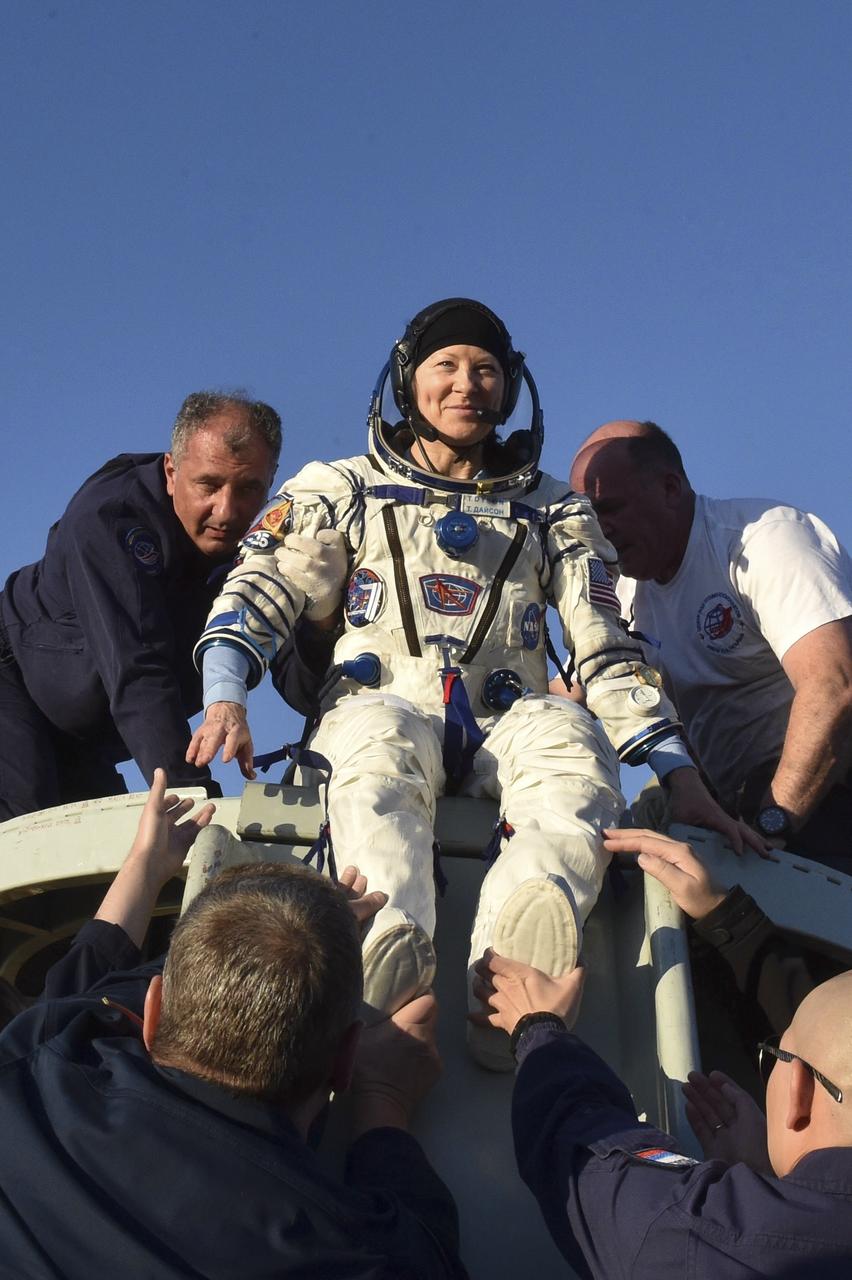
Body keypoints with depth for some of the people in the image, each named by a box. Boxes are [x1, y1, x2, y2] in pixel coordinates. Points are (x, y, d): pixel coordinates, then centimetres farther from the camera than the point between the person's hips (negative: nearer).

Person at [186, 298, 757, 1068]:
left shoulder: (554, 512, 22)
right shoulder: (343, 490, 19)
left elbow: (609, 652, 16)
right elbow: (259, 593, 9)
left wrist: (679, 774, 2)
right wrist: (225, 698, -13)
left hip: (504, 727, 1)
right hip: (382, 707, -1)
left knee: (573, 740, -35)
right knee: (380, 742, -38)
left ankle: (507, 988, -60)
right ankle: (397, 955, -65)